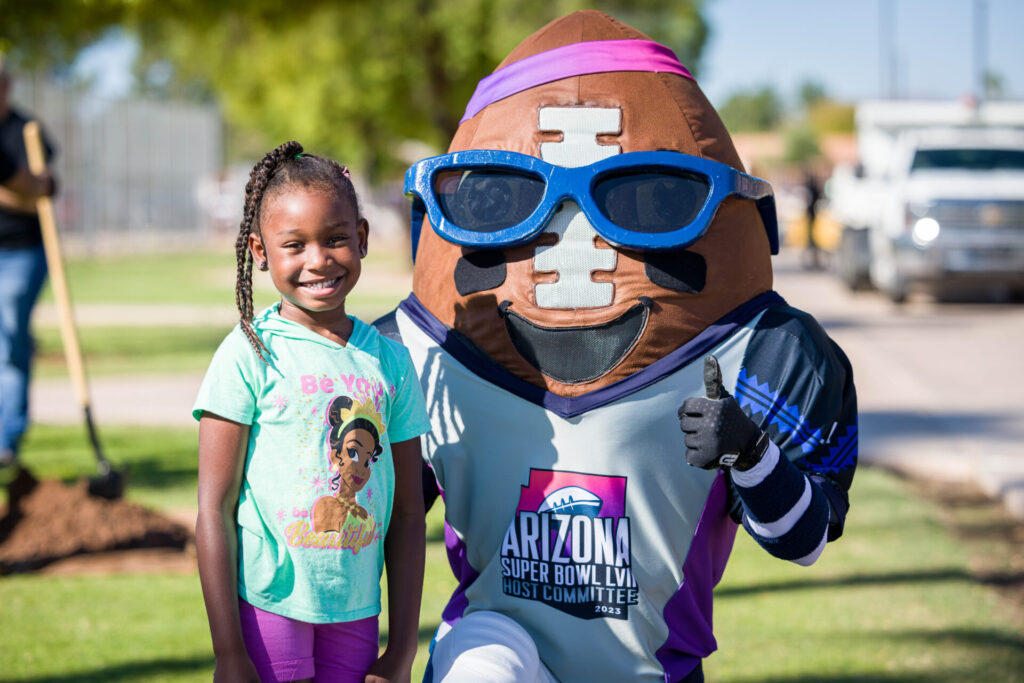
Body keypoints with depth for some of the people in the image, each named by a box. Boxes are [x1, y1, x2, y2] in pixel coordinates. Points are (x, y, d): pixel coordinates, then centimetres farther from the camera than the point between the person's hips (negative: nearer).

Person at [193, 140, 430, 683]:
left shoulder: (390, 361, 6)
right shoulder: (250, 354, -7)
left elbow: (406, 515, 9)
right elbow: (215, 509, -8)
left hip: (356, 612, 4)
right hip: (268, 605, -4)